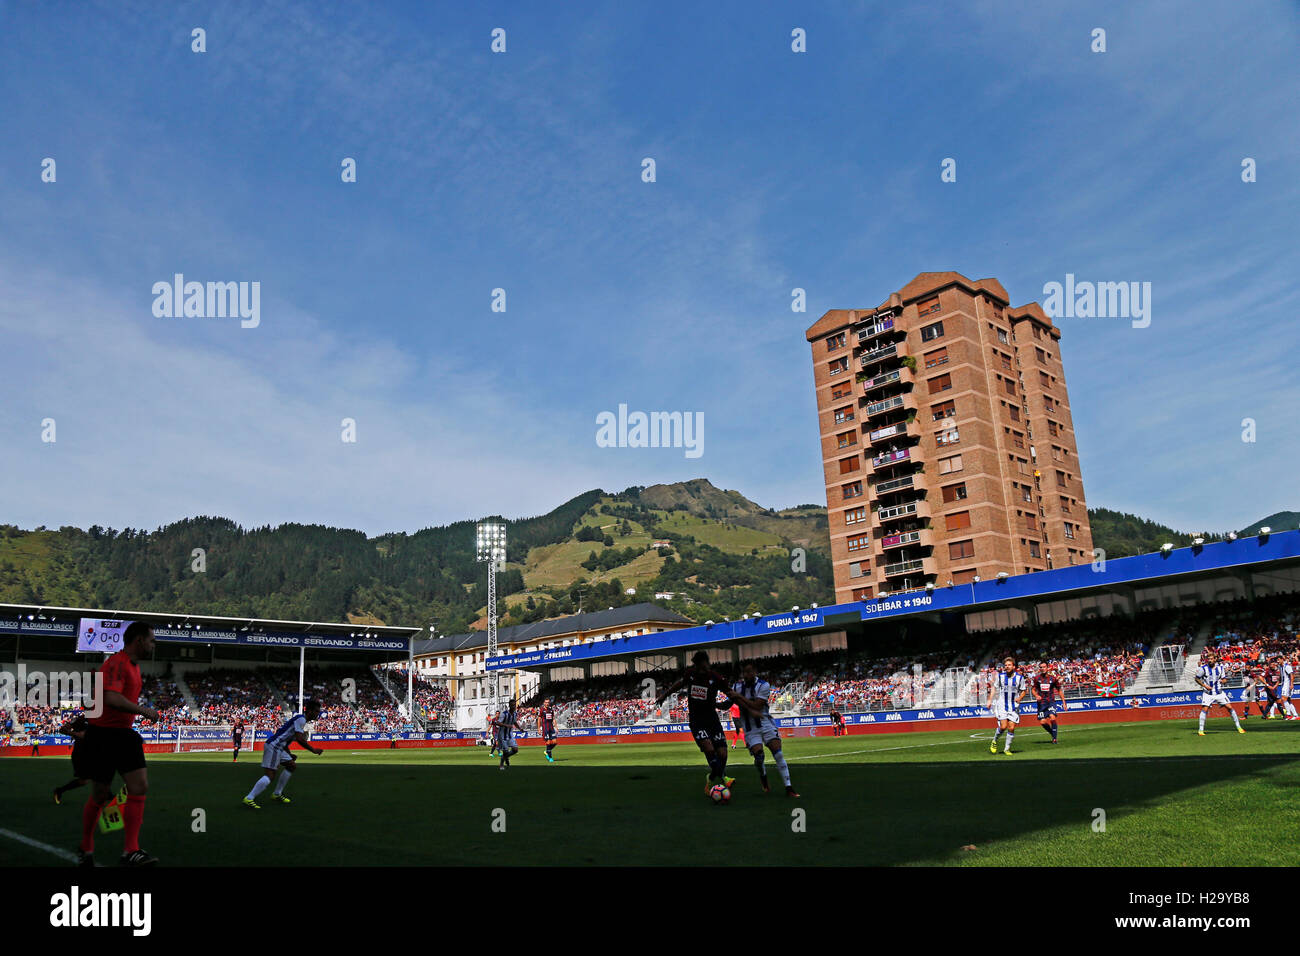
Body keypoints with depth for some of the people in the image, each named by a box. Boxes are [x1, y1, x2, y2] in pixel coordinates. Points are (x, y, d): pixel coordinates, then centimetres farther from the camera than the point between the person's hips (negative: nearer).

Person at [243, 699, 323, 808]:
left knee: (292, 765, 15)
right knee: (269, 775, -12)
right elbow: (299, 739, -22)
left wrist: (289, 755, 22)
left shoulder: (300, 719, 19)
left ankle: (277, 794, 20)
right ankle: (249, 799, -10)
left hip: (278, 747, 11)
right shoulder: (301, 719, -12)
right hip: (273, 747, -11)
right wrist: (313, 750, -13)